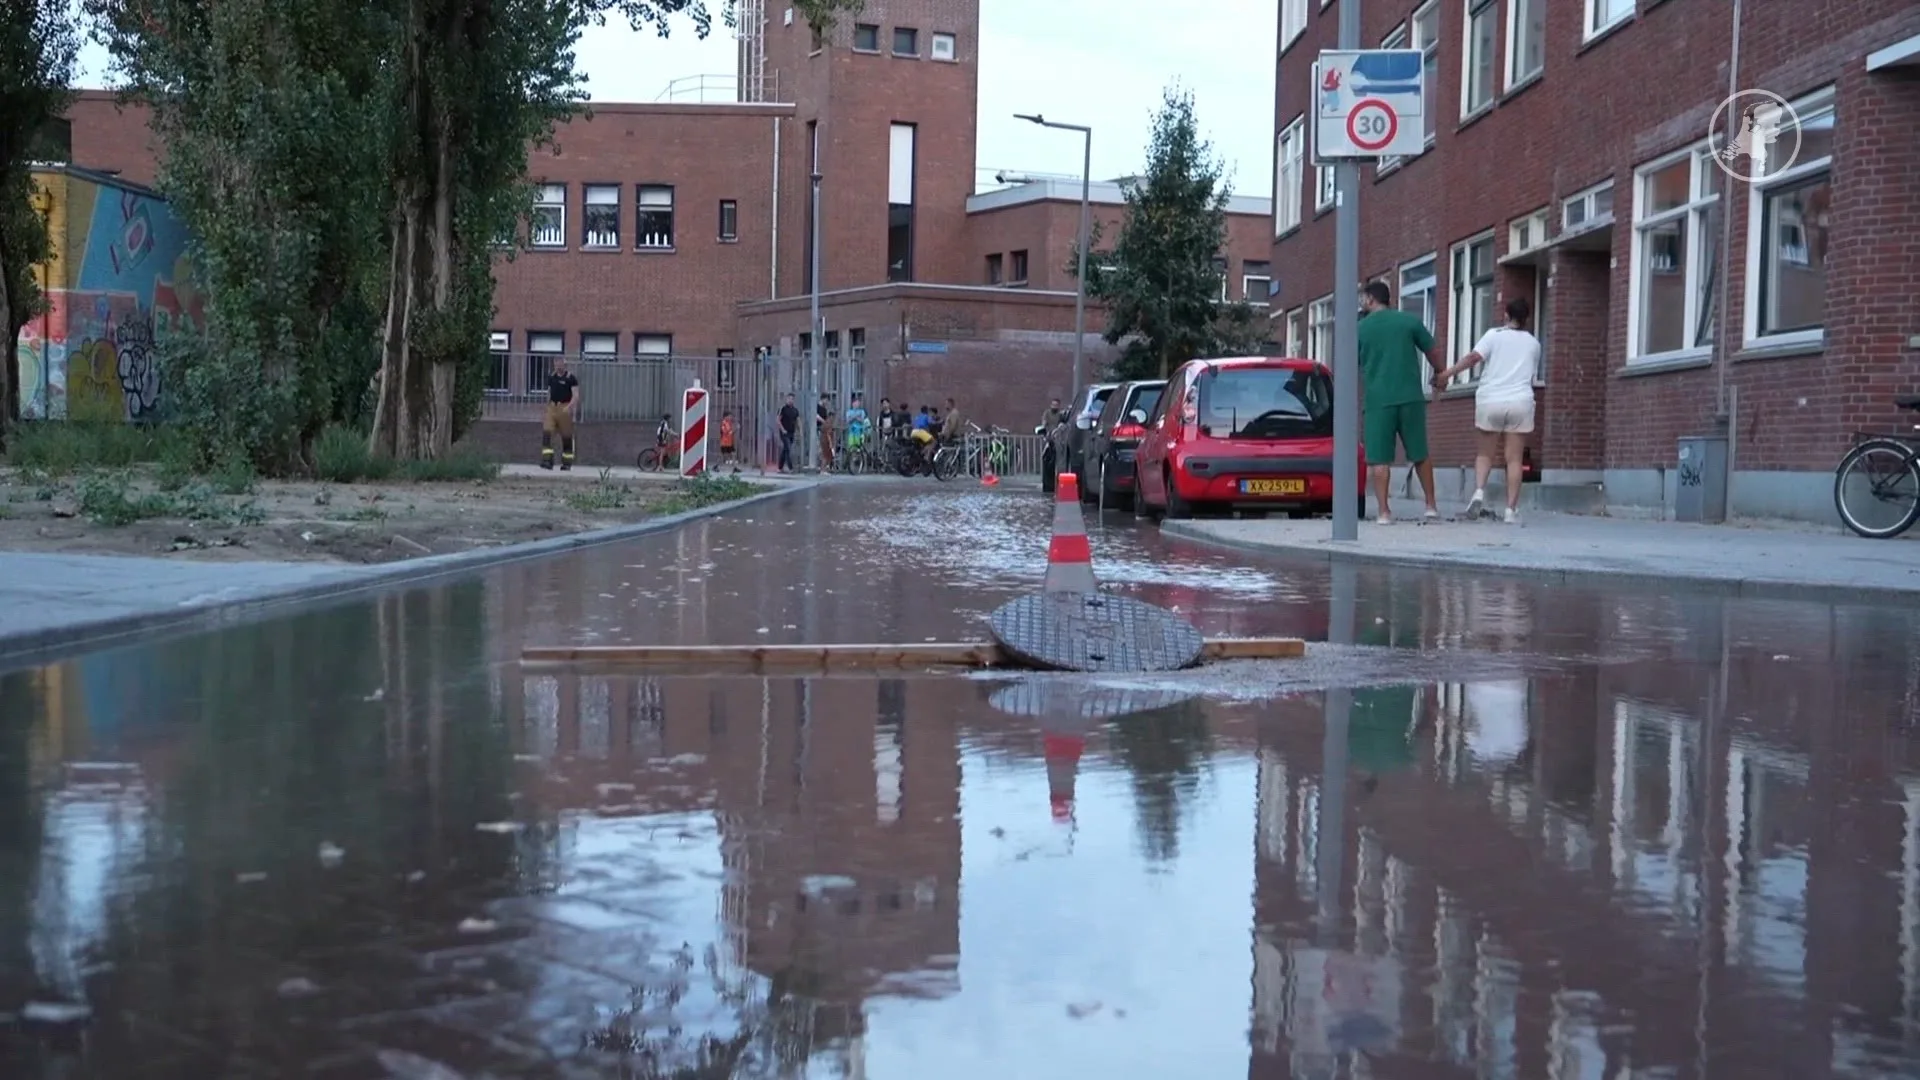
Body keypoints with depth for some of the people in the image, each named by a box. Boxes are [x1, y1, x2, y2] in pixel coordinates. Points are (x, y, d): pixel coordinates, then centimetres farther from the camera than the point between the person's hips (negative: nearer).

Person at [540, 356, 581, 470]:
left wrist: (569, 407, -27)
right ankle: (547, 460, -16)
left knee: (566, 436, 3)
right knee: (546, 433, -12)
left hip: (565, 408, -4)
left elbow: (576, 395, -12)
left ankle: (567, 462, 13)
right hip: (552, 407, 4)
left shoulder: (571, 378, -6)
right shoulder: (551, 376, 10)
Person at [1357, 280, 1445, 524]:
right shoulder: (1410, 321, 5)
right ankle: (1431, 506, 18)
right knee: (1420, 455, 14)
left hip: (1377, 400, -2)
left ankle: (1384, 512, -4)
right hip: (1411, 397, 2)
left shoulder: (1360, 329, 2)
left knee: (1379, 459, 2)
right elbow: (1433, 352, 11)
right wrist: (1439, 375, 30)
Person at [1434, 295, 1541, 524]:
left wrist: (1447, 373, -14)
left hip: (1490, 401, -1)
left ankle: (1479, 490, -13)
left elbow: (1474, 357, -12)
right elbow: (1531, 373, 19)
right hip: (1520, 402, 1)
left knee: (1485, 453, 12)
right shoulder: (1533, 343, 12)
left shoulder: (1494, 334, 3)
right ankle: (1511, 509, -3)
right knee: (1514, 458, 2)